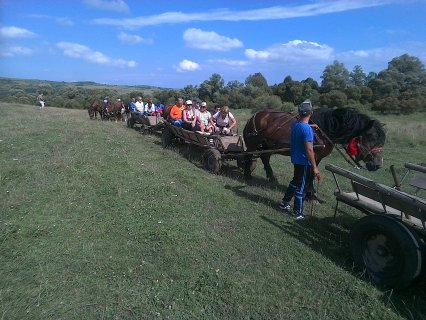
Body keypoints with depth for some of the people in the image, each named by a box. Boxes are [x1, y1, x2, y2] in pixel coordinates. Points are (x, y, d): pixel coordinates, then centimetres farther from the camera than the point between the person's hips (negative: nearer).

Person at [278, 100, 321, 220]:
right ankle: (298, 213, 17)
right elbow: (309, 149, -25)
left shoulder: (295, 124, 0)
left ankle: (285, 203, 35)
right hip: (304, 162, -8)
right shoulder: (307, 129, -24)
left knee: (295, 182, 24)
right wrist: (315, 167, -20)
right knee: (301, 187, 5)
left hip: (296, 160, 8)